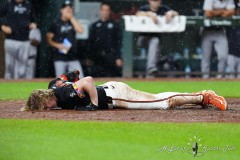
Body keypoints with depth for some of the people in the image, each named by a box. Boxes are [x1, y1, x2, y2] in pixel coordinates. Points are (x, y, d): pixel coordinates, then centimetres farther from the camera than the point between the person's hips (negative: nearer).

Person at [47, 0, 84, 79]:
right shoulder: (56, 23, 2)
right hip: (60, 58, -3)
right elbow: (49, 39, 2)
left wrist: (72, 18, -6)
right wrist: (58, 45, -14)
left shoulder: (72, 22, 11)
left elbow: (80, 30, -7)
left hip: (73, 57, 3)